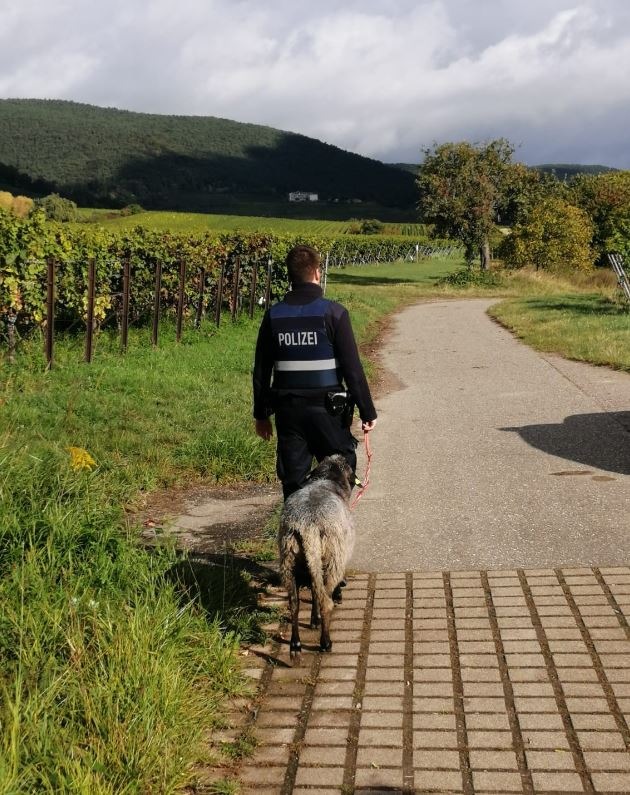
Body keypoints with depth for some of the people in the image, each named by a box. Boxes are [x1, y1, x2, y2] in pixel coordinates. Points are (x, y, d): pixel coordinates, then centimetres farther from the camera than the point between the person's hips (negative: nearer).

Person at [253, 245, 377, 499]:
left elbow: (261, 371, 8)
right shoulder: (333, 312, -9)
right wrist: (368, 412, -2)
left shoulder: (274, 315, 3)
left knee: (292, 480, 9)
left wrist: (261, 414, 18)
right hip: (327, 409, -3)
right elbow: (353, 368, -10)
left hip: (288, 409, 4)